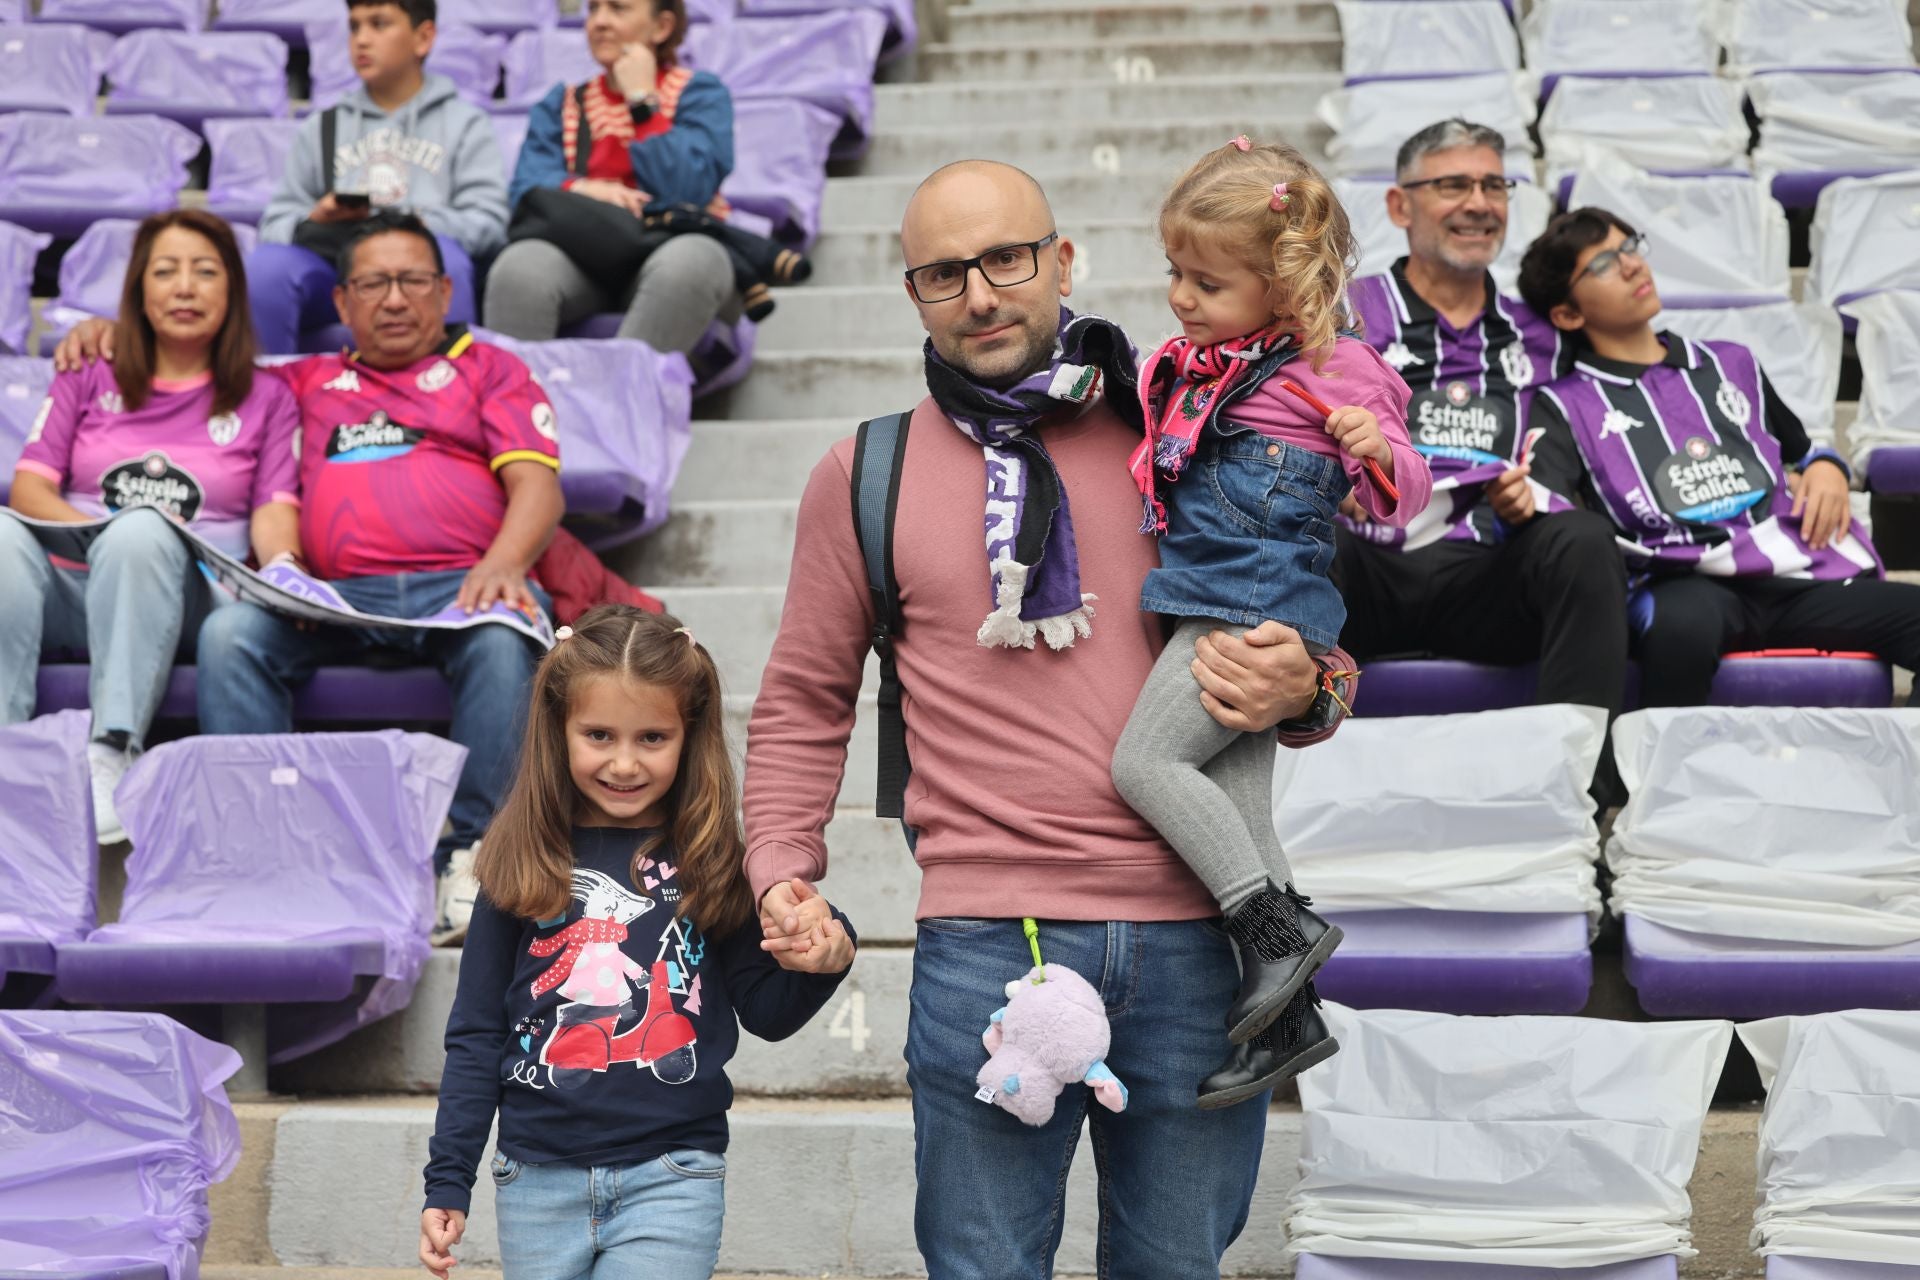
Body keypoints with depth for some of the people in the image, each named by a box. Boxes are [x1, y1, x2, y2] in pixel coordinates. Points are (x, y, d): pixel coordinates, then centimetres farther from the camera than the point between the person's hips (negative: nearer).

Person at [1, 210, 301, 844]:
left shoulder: (266, 398, 19)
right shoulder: (89, 377, 22)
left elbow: (273, 508, 5)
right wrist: (94, 535, -9)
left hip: (179, 598, -2)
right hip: (71, 586, 2)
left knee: (143, 533, -38)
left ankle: (112, 757, -45)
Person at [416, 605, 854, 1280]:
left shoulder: (711, 862, -1)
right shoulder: (523, 865, 1)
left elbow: (765, 1011, 5)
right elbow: (476, 1035, 7)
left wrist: (823, 961, -16)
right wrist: (447, 1180, 4)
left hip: (671, 1175, -2)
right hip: (538, 1180, 2)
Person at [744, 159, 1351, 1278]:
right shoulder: (867, 475, 7)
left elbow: (1321, 656, 16)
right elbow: (804, 703, 13)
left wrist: (1303, 692, -7)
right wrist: (782, 871, 0)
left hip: (1196, 939, 2)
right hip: (988, 943, -1)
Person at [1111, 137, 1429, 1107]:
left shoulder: (1335, 370, -6)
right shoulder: (1188, 364, 16)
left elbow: (1399, 500, -4)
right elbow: (1154, 455, 35)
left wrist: (1379, 450, -23)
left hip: (1257, 608, -8)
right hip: (1210, 608, 8)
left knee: (1145, 758, -18)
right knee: (1236, 813, 6)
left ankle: (1277, 926, -11)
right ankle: (1290, 1015, 12)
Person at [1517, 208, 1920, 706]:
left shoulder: (1733, 365, 27)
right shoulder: (1564, 405, 13)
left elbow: (1801, 450, 41)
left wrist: (1826, 468, 17)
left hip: (1803, 577, 4)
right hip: (1685, 584, -4)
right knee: (1682, 623, -40)